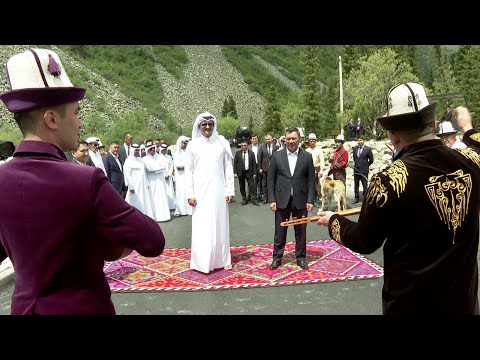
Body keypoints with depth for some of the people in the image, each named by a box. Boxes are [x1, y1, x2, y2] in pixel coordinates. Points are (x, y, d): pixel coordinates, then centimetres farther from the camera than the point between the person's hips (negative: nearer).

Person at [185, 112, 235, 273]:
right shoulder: (192, 145, 2)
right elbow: (188, 171, 2)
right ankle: (202, 261, 12)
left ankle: (222, 259, 18)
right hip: (200, 192, 0)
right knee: (201, 227, 3)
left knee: (220, 225, 8)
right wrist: (190, 194, -3)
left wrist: (229, 190, -1)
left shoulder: (222, 143, 2)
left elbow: (228, 168, 4)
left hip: (218, 191, 1)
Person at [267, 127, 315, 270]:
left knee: (301, 231, 11)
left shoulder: (307, 156, 2)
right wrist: (272, 199, -5)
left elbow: (311, 180, 1)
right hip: (282, 200, 0)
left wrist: (310, 200, -5)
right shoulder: (277, 156, 1)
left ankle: (301, 257, 26)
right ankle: (277, 257, 22)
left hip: (300, 200, 0)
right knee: (280, 231, 8)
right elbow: (271, 179, 1)